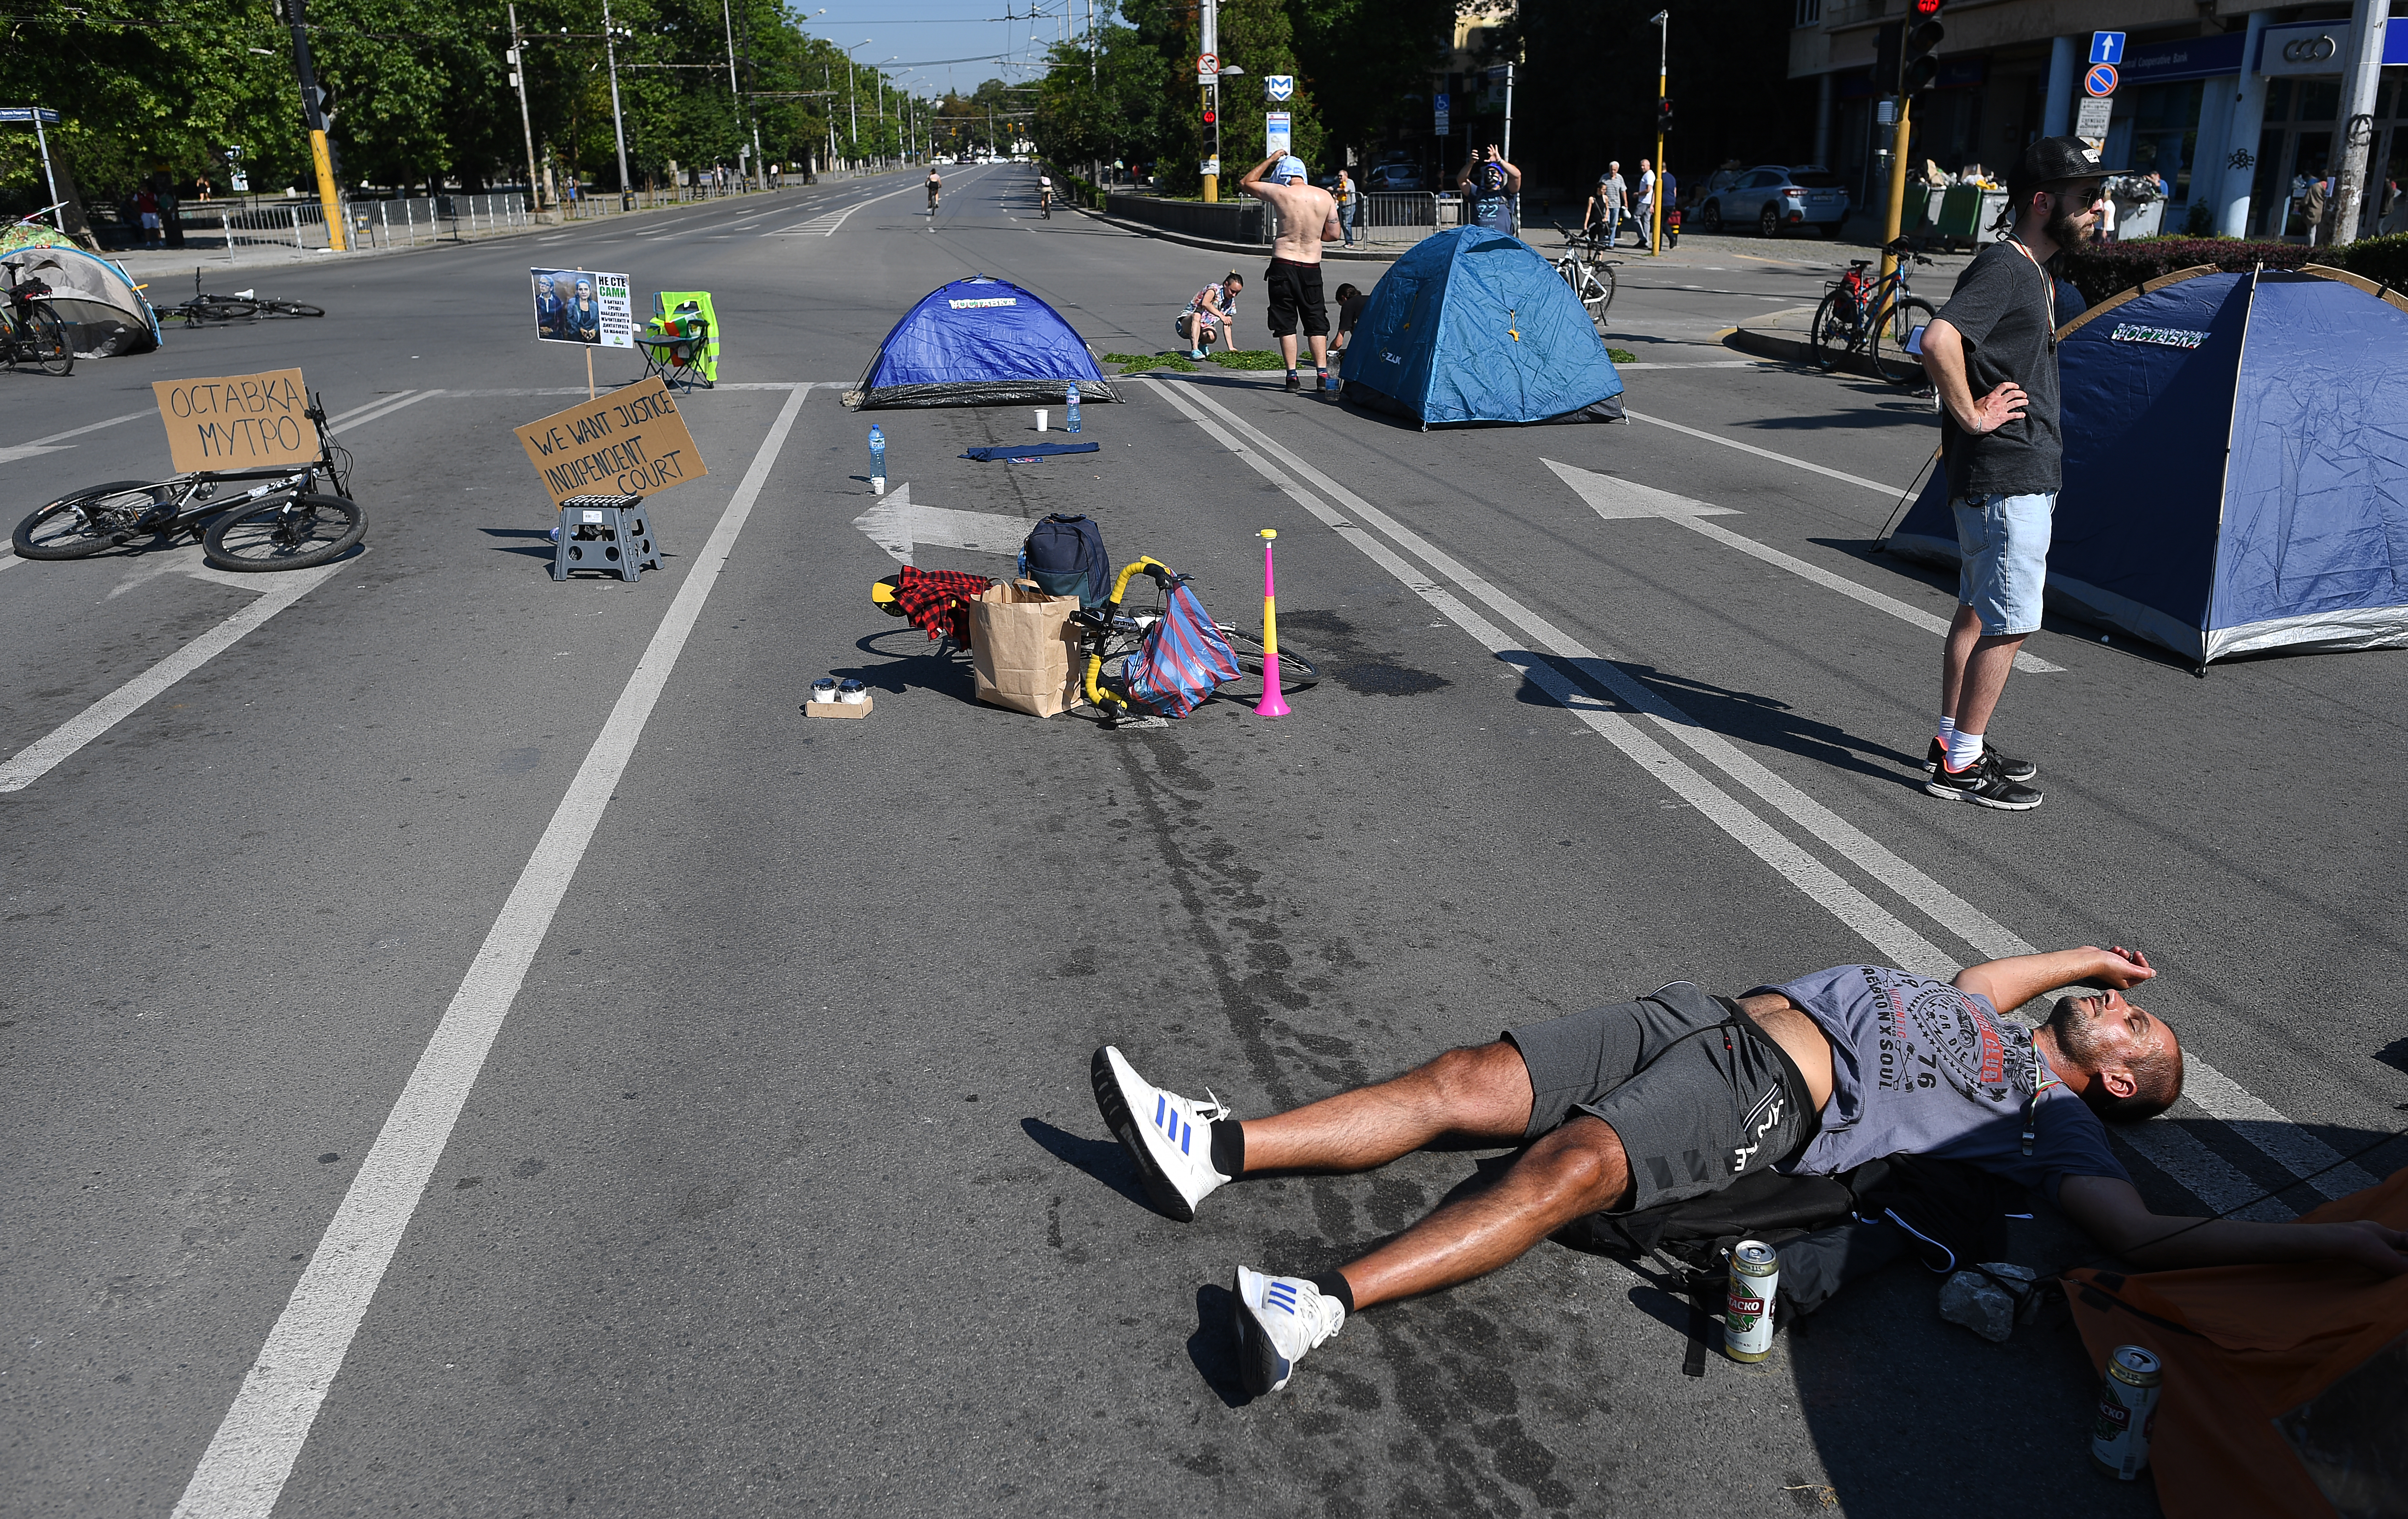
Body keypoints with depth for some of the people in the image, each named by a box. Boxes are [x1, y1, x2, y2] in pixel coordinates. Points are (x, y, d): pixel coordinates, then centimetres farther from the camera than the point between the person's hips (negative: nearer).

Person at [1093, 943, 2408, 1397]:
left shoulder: (2052, 1118, 9)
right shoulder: (2006, 1031, 31)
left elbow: (2146, 1237, -3)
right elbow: (1970, 979, 52)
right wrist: (2092, 953, 55)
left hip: (1767, 1101, -7)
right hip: (1711, 1016, 7)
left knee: (1569, 1166, -35)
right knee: (1468, 1083, -11)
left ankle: (1321, 1308, -44)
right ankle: (1216, 1151, -16)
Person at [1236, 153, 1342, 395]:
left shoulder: (1279, 193, -7)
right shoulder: (1325, 197, 2)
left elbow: (1245, 183, 9)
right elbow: (1333, 235, 10)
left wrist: (1270, 160, 15)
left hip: (1283, 265, -2)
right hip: (1312, 267, 2)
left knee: (1286, 324, 5)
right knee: (1316, 323, 9)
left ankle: (1292, 376, 3)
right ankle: (1322, 375, 1)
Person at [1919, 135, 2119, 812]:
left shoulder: (2035, 273, 15)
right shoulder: (2003, 267, -16)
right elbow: (1938, 340, -34)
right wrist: (1971, 416, -24)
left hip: (2025, 475, 10)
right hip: (2006, 478, -10)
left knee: (1979, 611, 15)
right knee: (2010, 623, -6)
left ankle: (1953, 743, 25)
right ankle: (1961, 765, 2)